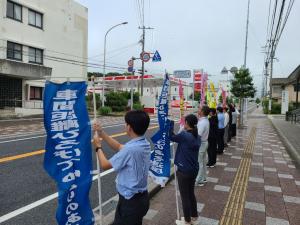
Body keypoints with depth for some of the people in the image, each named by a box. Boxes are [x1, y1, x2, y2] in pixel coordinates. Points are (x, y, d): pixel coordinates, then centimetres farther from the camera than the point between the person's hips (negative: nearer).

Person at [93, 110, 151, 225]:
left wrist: (98, 147, 1)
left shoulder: (130, 149, -30)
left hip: (130, 201, -8)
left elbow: (105, 165, -15)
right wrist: (101, 132, 9)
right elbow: (119, 147, 11)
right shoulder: (144, 144, -3)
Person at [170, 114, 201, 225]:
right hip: (194, 169, 8)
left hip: (184, 171, -8)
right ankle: (194, 215, 41)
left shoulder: (184, 135, -22)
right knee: (191, 193, 24)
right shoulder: (197, 137, 2)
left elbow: (171, 137, -9)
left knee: (185, 196, 10)